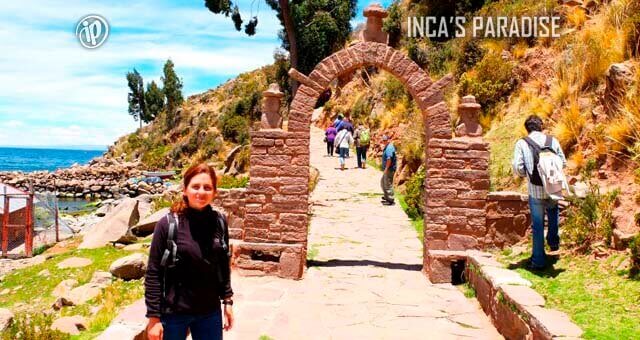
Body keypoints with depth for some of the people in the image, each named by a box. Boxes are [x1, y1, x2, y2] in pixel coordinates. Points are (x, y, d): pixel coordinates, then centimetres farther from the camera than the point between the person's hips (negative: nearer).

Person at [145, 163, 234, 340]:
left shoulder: (219, 223, -3)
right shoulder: (168, 224, -13)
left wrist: (227, 301, 7)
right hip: (174, 312, -3)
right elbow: (153, 273, -10)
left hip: (210, 312, 3)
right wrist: (154, 317, -10)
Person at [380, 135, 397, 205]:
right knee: (383, 182, 23)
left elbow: (389, 159, -26)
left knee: (388, 184, -5)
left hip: (389, 169, -11)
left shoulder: (389, 148, -19)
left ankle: (390, 200, 2)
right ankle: (386, 196, 35)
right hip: (387, 169, 11)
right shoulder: (387, 147, 14)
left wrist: (386, 169, -25)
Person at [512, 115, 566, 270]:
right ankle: (553, 240, 35)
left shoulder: (522, 143, -5)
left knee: (538, 225, 8)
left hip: (535, 191, -2)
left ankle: (538, 260, 15)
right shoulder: (553, 140, 2)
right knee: (553, 212, 34)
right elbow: (563, 163, 5)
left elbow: (517, 167, -11)